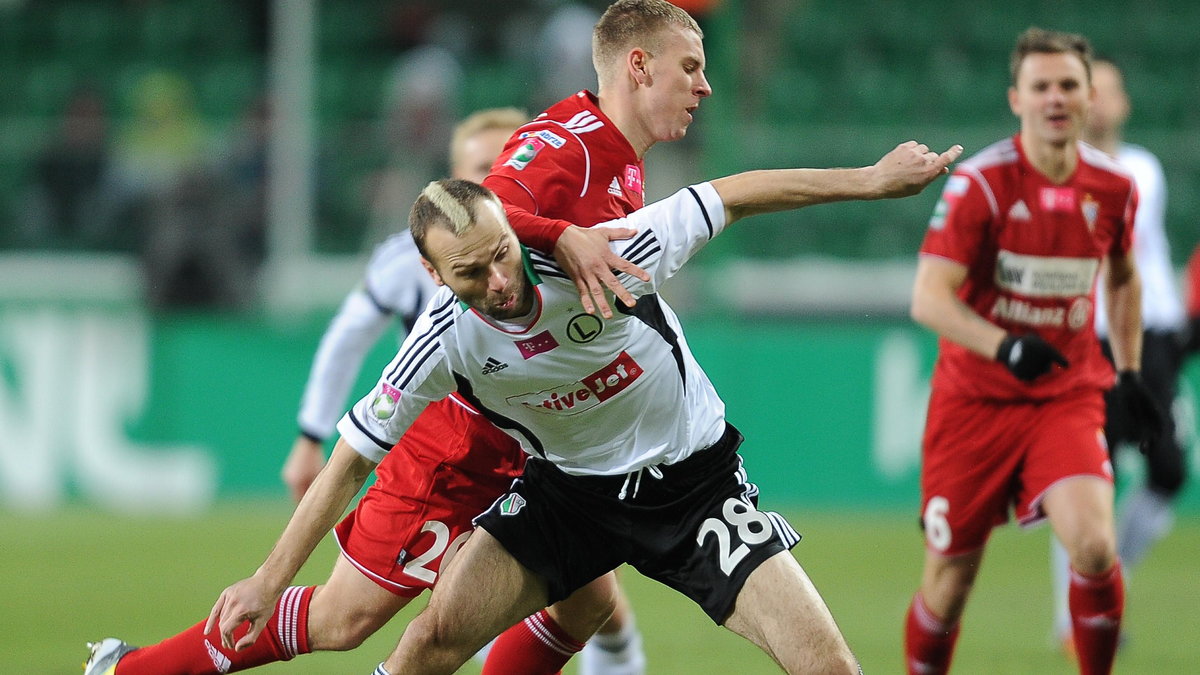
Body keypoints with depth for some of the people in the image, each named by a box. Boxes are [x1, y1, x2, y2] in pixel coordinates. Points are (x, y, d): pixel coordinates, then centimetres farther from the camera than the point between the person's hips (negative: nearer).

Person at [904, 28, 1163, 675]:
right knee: (950, 577, 2)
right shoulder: (981, 183, -14)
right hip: (974, 398, -2)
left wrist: (1128, 370, 15)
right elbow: (928, 298, -22)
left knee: (1093, 546, -22)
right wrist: (1004, 346, -38)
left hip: (1068, 396, 2)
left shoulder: (1113, 187, -1)